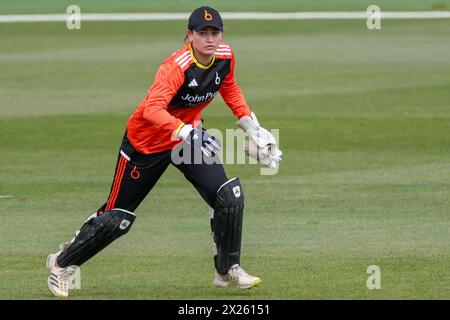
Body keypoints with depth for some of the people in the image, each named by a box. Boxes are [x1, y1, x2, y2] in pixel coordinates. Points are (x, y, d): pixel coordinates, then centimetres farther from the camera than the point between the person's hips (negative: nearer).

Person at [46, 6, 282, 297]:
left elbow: (228, 87, 13)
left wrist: (253, 127, 9)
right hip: (147, 142, -6)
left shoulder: (225, 56, -10)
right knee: (118, 217, 2)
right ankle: (63, 263, 24)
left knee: (230, 197, -10)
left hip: (189, 135, 6)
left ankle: (228, 270, 8)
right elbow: (152, 109, -47)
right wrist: (187, 132, -61)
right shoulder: (176, 67, -32)